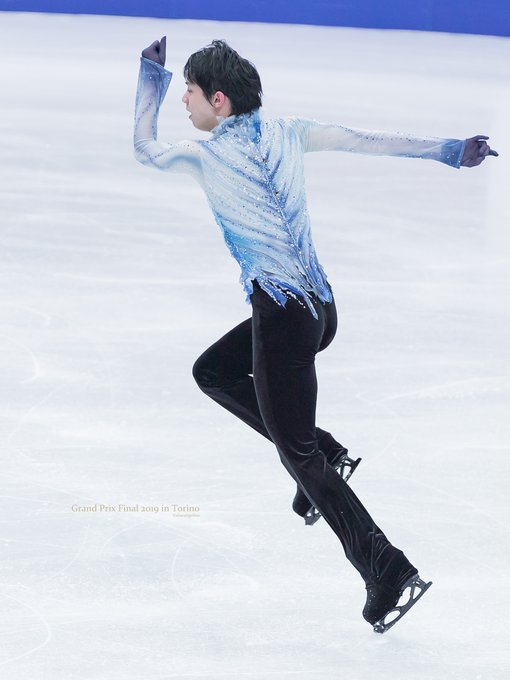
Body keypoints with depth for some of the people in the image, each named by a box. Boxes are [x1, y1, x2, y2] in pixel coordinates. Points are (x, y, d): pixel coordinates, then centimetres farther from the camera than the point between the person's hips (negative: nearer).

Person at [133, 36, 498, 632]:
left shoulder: (206, 156, -9)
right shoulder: (285, 134, 7)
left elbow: (144, 148, 10)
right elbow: (369, 140, 12)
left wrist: (151, 74, 19)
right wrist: (448, 150, 18)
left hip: (282, 314, -8)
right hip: (319, 307, 8)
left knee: (298, 455, -3)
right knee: (212, 371, 26)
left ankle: (388, 571, -10)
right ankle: (323, 451, 19)